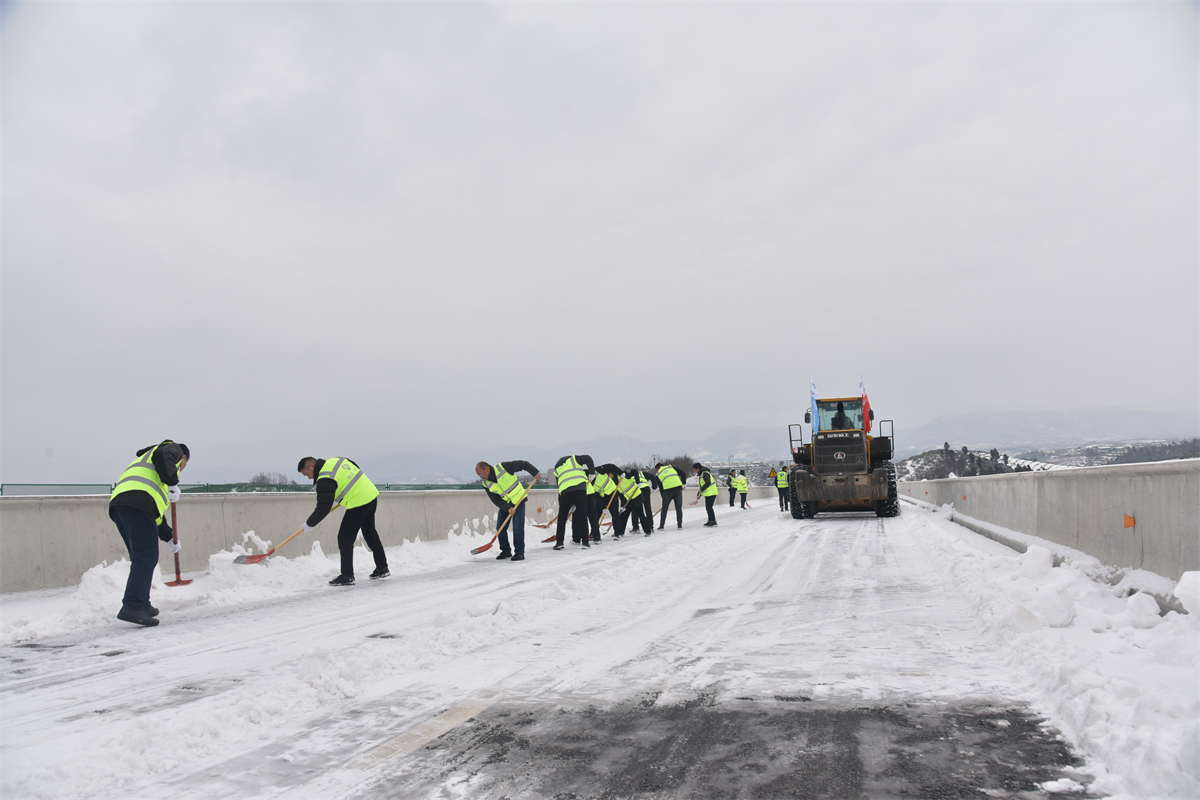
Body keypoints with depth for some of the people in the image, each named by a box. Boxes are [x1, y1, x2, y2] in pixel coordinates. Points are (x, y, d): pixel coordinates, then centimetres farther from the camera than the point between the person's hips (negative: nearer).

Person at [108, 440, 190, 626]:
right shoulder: (173, 449, 20)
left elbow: (156, 513, 40)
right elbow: (162, 456, -10)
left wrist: (169, 537, 42)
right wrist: (173, 483, -11)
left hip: (117, 504, 9)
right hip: (137, 501, -9)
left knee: (140, 559, 16)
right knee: (146, 558, -12)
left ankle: (142, 606, 19)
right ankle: (132, 607, -19)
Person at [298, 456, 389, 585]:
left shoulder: (325, 480, -17)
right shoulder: (337, 460, 9)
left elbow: (323, 508, -16)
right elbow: (358, 470, 23)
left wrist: (309, 524, -3)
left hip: (359, 504, -10)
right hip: (372, 494, 10)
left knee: (345, 539, -2)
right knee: (370, 533, 21)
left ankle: (347, 576, 1)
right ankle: (382, 568, 30)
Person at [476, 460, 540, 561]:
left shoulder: (503, 467, -21)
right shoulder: (486, 484, -8)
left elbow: (524, 465, -16)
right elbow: (496, 500, -11)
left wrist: (535, 473, -23)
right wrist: (507, 508, -24)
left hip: (518, 501, -5)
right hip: (504, 504, 5)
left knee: (517, 528, -11)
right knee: (500, 528, 1)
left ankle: (519, 553, -1)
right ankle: (506, 551, 18)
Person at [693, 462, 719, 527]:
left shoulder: (705, 473, -14)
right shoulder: (702, 474, 19)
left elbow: (708, 483, -26)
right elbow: (702, 485, 24)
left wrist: (701, 490, -20)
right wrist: (699, 495, 22)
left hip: (711, 493, -11)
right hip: (708, 493, 11)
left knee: (709, 507, -10)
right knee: (708, 507, 15)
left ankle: (713, 522, -8)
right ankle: (710, 521, 23)